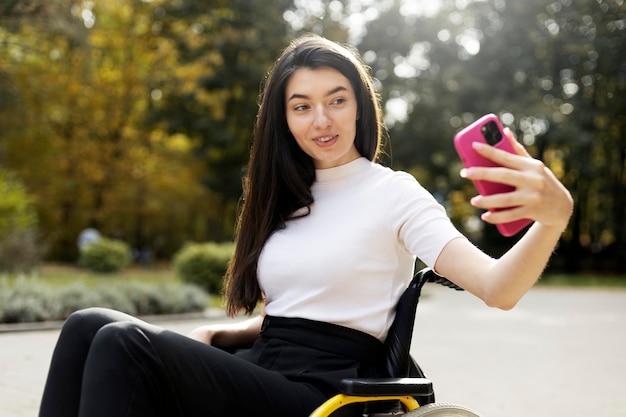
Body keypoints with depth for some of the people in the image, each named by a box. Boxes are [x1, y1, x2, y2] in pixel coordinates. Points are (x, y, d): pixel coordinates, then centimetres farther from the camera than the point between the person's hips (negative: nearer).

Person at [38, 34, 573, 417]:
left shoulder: (394, 194, -3)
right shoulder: (290, 200, 18)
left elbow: (495, 287, -16)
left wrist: (554, 216, -37)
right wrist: (216, 335, 0)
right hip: (259, 372, 7)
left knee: (122, 344, -25)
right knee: (90, 326, -12)